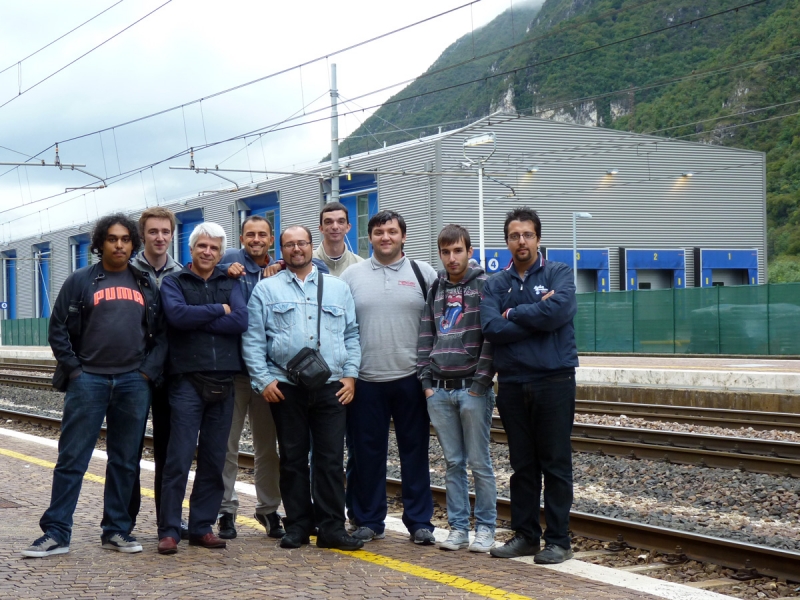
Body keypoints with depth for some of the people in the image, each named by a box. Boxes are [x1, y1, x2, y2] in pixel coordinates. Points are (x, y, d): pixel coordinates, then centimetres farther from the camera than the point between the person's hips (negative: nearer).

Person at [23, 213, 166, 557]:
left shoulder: (146, 286, 12)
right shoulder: (80, 282, 5)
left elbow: (161, 333, 10)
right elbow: (58, 329, 3)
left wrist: (148, 371, -1)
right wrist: (74, 370, -4)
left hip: (134, 383, 2)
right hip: (88, 381, -2)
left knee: (125, 460, 7)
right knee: (72, 458, -3)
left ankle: (116, 531, 16)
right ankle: (56, 533, 1)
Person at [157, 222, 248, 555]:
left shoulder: (230, 284, 14)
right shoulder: (174, 282, 7)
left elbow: (241, 321, -5)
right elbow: (177, 314, -15)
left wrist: (197, 320, -9)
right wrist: (219, 310, -5)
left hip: (223, 381, 3)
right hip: (187, 380, -3)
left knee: (214, 460, 7)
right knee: (179, 459, -5)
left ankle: (202, 527, 15)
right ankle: (169, 530, 1)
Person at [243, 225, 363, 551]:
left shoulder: (338, 288, 14)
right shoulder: (266, 289, 8)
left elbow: (352, 335, 14)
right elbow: (253, 338, 4)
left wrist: (350, 374, 3)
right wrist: (263, 379, -5)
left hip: (331, 386, 1)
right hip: (285, 387, -1)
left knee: (331, 459, -1)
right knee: (293, 459, 6)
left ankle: (332, 527, 4)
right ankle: (298, 526, 14)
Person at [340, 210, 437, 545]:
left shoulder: (424, 274, 5)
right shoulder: (352, 275, 7)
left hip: (411, 378, 0)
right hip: (365, 380, 1)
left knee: (415, 451, 5)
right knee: (366, 454, 6)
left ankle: (419, 521, 14)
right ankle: (368, 521, 18)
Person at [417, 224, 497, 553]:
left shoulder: (485, 285, -3)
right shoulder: (436, 289, 12)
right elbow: (425, 337, 14)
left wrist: (480, 383, -12)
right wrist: (426, 379, 4)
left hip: (472, 389, -4)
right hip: (439, 390, 5)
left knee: (479, 462, 1)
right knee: (453, 462, 9)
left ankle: (485, 527, 10)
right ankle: (458, 527, 16)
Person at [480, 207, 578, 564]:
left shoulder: (559, 274, 1)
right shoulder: (496, 285, 9)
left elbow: (557, 311, -19)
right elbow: (491, 329, -7)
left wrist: (513, 314, -7)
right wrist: (536, 316, -11)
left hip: (554, 382, -3)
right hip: (512, 384, 3)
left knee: (555, 464, 1)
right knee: (522, 465, 11)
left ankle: (558, 540, 8)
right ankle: (525, 535, 20)